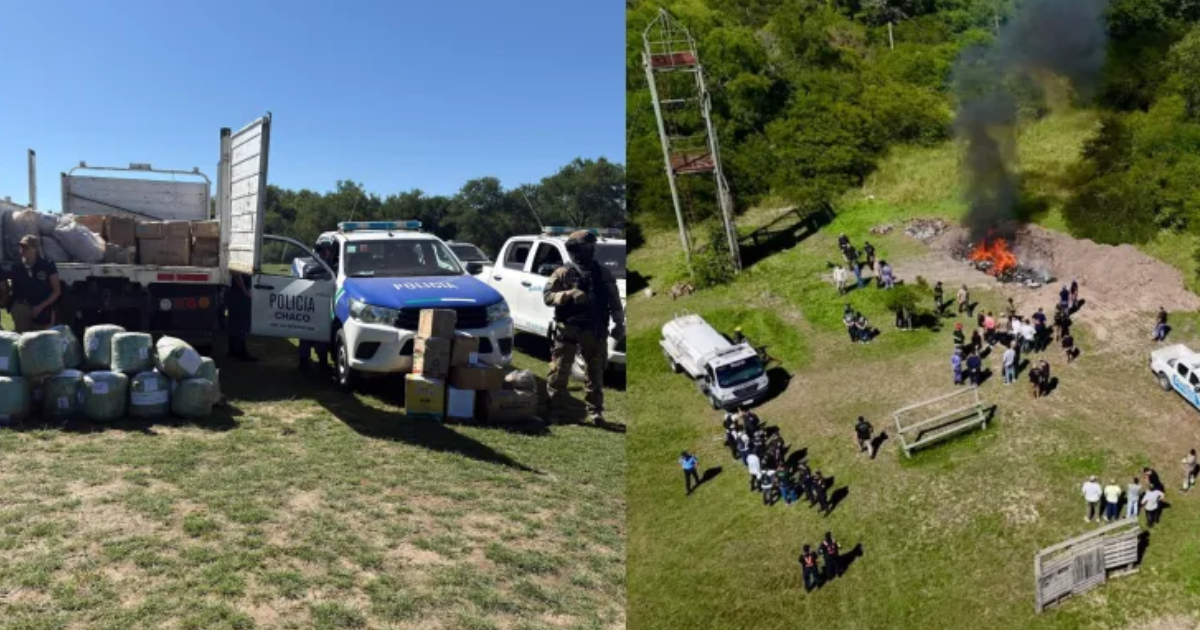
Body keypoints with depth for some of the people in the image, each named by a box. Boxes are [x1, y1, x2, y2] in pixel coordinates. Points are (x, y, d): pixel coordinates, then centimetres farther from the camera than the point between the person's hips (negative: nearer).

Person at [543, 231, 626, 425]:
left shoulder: (604, 273, 6)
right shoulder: (563, 273, -2)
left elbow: (614, 301, 9)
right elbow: (547, 296, -7)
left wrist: (619, 323, 1)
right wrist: (569, 295, -22)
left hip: (595, 331, 3)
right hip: (568, 330, -2)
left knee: (595, 372, 9)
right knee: (560, 371, 1)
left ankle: (595, 410, 17)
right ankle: (552, 408, 11)